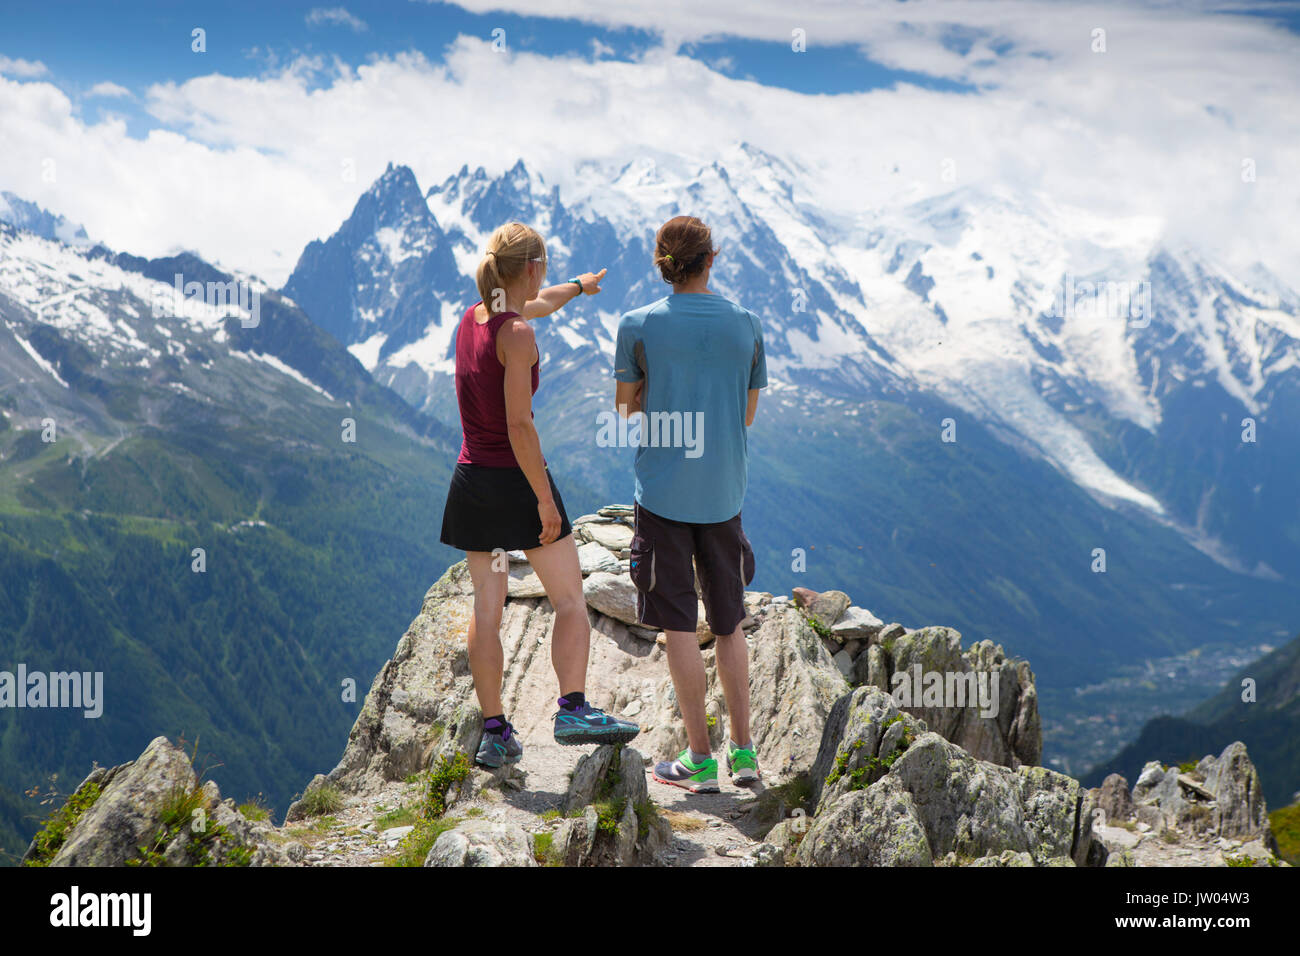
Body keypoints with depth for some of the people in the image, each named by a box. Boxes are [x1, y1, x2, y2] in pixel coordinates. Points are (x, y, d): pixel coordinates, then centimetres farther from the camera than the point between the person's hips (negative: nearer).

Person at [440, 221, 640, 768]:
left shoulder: (471, 318, 6)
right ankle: (573, 709, -6)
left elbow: (533, 306, 28)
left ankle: (494, 733, 12)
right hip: (516, 480, -7)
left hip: (471, 481, 7)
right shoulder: (517, 337, -17)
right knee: (570, 601, 4)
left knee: (486, 609, 10)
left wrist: (577, 287, 46)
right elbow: (519, 426, -22)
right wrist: (545, 500, -17)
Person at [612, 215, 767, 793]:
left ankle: (700, 759, 6)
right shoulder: (747, 326, 0)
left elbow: (626, 405, 3)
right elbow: (748, 413, 9)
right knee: (729, 624, 15)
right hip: (723, 491, 3)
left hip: (663, 492, -3)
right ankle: (743, 750, 17)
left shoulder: (639, 327, -8)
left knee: (679, 625, 3)